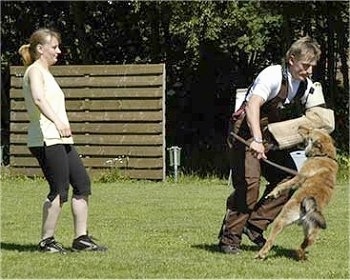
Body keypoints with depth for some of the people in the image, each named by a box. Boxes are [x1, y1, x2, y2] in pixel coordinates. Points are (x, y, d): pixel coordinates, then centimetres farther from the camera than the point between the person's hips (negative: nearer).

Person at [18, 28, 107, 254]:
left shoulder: (45, 73, 24)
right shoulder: (35, 71, -7)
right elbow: (38, 99, -27)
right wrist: (58, 122, -41)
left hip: (60, 140, 10)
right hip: (46, 140, -10)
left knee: (82, 183, 5)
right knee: (59, 190, -10)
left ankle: (81, 239, 9)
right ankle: (47, 241, -2)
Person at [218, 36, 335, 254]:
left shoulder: (307, 86, 2)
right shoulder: (273, 76, -22)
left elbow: (316, 119, 10)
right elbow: (252, 106, -35)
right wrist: (257, 140, -48)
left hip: (272, 138, 8)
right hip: (247, 134, -8)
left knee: (289, 179, -5)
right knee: (249, 182, -21)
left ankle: (255, 225, 3)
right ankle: (230, 236, -11)